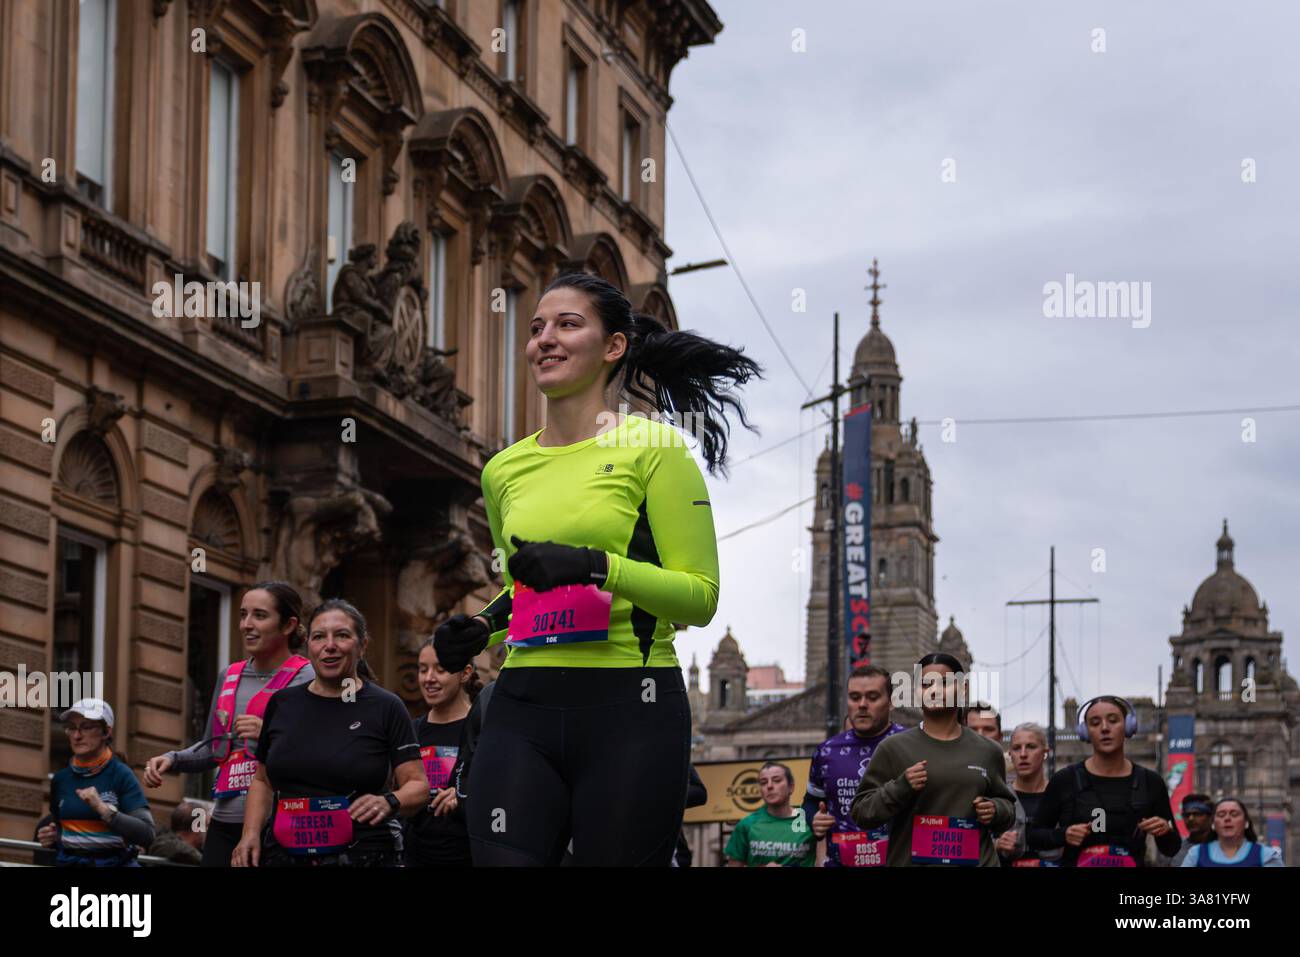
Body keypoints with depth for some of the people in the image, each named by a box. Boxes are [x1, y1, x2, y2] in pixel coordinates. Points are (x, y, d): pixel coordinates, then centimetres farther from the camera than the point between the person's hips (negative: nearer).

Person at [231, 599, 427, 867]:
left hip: (362, 855, -3)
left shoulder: (385, 707, -3)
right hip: (284, 855, 3)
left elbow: (418, 786, -5)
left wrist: (389, 802, -25)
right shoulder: (281, 704, 7)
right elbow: (262, 780, 16)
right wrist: (250, 833, 1)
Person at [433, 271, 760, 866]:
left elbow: (702, 595, -5)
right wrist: (482, 629, 8)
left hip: (631, 710, -4)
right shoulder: (504, 470, 14)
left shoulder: (653, 447, -1)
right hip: (523, 710, 4)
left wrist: (595, 565, -17)